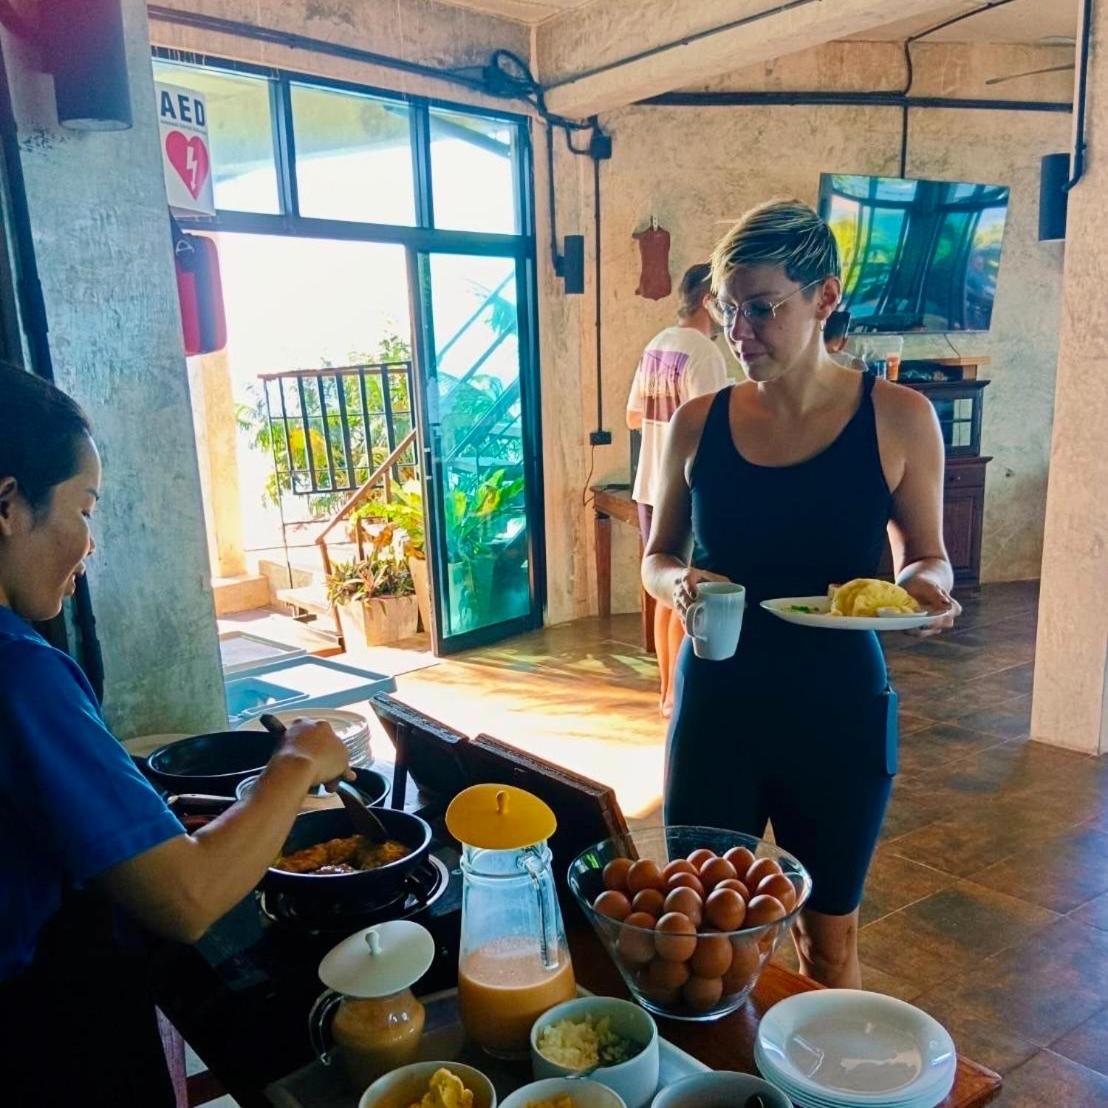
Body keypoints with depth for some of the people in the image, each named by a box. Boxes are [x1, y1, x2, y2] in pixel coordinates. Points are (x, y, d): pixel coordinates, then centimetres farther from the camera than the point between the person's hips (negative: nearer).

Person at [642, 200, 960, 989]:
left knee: (829, 940, 17)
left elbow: (929, 559, 3)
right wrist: (678, 583, -16)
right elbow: (656, 558, 7)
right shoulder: (700, 422, -3)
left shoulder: (897, 418, -7)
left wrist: (924, 584, -20)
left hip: (836, 712, -1)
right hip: (716, 707, 2)